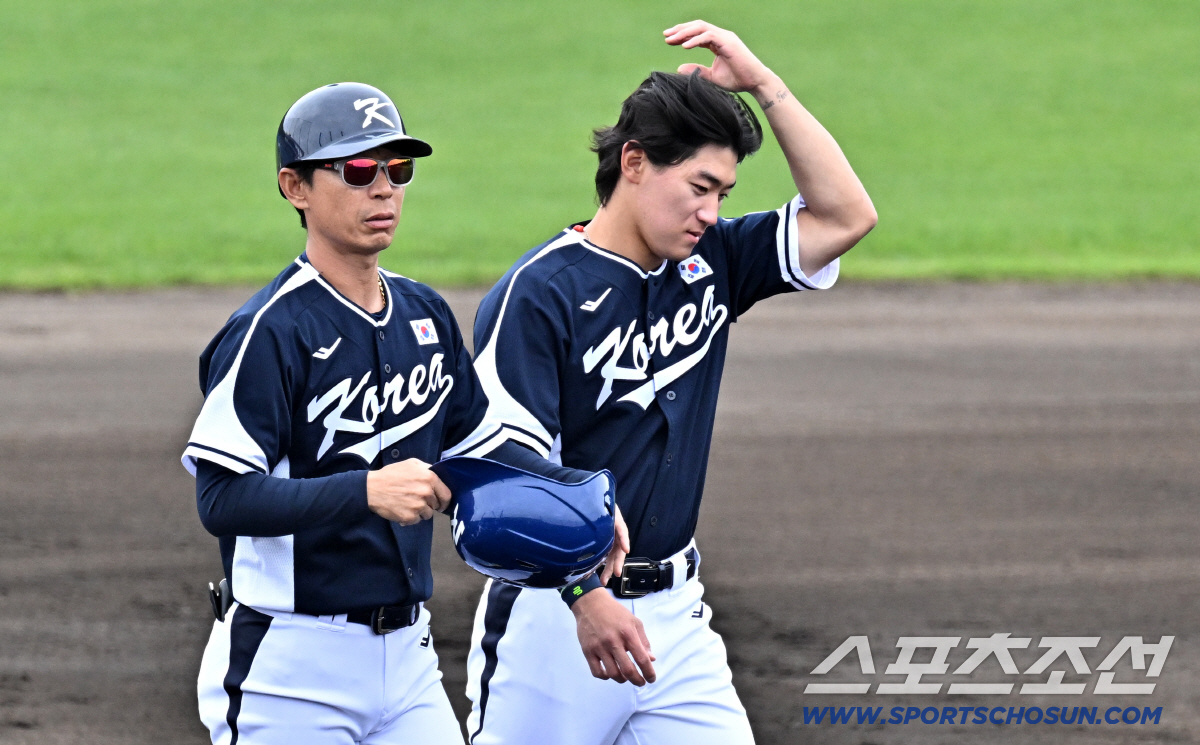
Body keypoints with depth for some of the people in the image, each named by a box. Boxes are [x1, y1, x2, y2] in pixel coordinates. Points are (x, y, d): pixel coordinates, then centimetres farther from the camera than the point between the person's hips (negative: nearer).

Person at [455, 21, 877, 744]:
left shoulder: (709, 265, 9)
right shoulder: (536, 295, -12)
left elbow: (845, 215, 4)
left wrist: (763, 83, -1)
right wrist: (587, 597, -30)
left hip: (676, 615, 6)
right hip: (554, 616, -6)